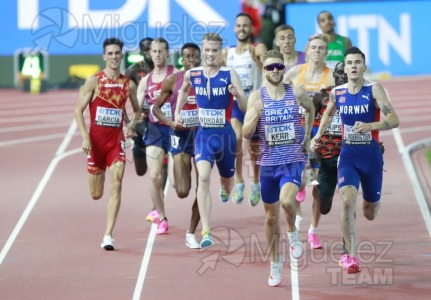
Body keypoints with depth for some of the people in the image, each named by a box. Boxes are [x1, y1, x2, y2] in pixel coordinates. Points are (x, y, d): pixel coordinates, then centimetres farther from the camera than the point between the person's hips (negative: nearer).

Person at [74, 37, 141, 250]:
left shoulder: (128, 85, 4)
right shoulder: (94, 81, -4)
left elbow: (137, 110, 21)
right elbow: (78, 110, -5)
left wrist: (133, 124, 0)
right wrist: (85, 137, -15)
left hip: (116, 140, 1)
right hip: (96, 139, -1)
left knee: (116, 186, -16)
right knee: (96, 194, 8)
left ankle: (108, 236, -17)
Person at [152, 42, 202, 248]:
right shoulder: (173, 80, -1)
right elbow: (156, 107, 6)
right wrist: (170, 122, -11)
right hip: (181, 136, -1)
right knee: (183, 192, -11)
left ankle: (191, 233, 14)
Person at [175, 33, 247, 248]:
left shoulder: (229, 75, -10)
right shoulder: (192, 75, -2)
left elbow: (245, 107, -14)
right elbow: (183, 90, 23)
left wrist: (237, 94, -34)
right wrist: (177, 111, 12)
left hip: (225, 135, 0)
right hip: (203, 134, 0)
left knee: (227, 182, 17)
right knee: (203, 178, -21)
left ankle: (225, 189, 59)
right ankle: (206, 232, -25)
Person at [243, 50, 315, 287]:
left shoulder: (297, 93, -4)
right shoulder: (257, 97, -5)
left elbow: (311, 108, 19)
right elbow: (246, 133, -8)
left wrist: (308, 136, 14)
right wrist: (255, 114, -25)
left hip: (293, 160, -2)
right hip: (268, 163, 2)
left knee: (287, 201, -28)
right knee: (271, 215, 12)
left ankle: (293, 233, 4)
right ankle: (275, 261, 30)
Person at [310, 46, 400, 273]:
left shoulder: (374, 90, -11)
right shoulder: (337, 93, 1)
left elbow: (394, 120, -21)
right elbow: (328, 113, 25)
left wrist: (370, 126, -35)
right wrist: (318, 136, 14)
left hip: (371, 155, -1)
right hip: (348, 155, 2)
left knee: (369, 213, 12)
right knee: (346, 200, -23)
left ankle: (370, 202, 53)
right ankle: (351, 256, -14)